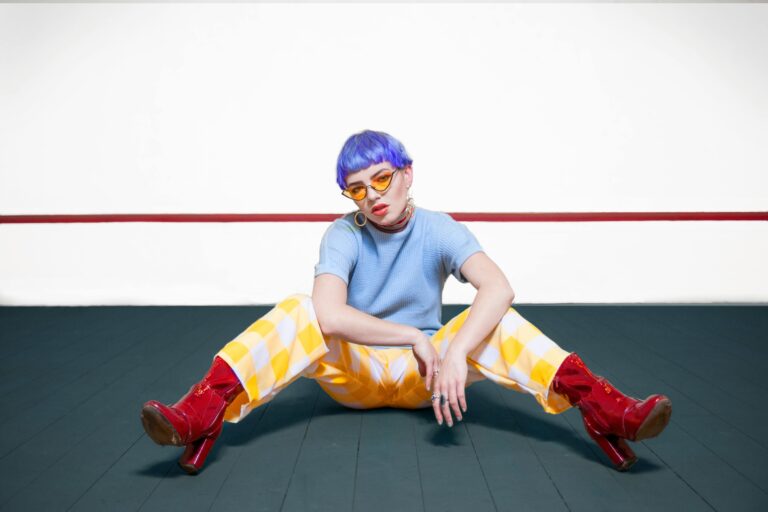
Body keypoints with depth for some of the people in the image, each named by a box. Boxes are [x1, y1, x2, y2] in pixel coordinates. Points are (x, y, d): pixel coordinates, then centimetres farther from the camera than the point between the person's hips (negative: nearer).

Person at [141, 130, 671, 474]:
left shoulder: (440, 230, -10)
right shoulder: (343, 235, -12)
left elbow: (498, 288, -29)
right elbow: (331, 316, -30)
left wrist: (454, 351, -43)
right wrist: (414, 337, -30)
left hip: (425, 376, 1)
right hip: (353, 374, 0)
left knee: (496, 321, -26)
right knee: (299, 311, -29)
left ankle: (608, 413, -35)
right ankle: (198, 419, -38)